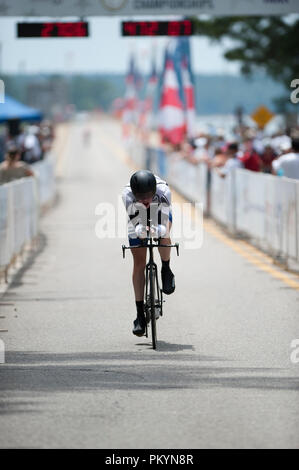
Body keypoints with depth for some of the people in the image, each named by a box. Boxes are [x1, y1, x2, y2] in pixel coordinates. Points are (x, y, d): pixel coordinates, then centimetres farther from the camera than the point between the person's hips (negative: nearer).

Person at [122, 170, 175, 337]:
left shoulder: (163, 191, -39)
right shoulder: (127, 194, -38)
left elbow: (164, 226, -41)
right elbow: (133, 225, -38)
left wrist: (156, 231, -62)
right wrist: (141, 231, -60)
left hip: (159, 214, 0)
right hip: (138, 217, 0)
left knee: (164, 237, -35)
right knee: (139, 263, -6)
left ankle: (166, 270, -4)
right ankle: (140, 314, -1)